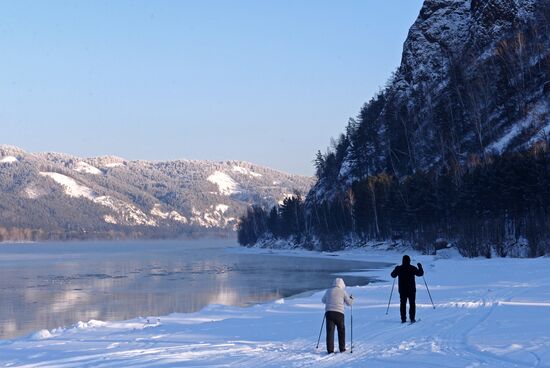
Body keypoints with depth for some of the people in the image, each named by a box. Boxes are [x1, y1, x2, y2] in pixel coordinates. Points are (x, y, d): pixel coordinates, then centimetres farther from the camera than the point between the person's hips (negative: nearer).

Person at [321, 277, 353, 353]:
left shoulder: (328, 291, 13)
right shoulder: (342, 291, 5)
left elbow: (323, 300, 29)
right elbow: (349, 303, 12)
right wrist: (351, 298, 34)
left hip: (328, 312, 2)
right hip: (339, 313, -2)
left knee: (330, 331, -1)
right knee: (341, 331, 15)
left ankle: (330, 350, -8)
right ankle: (342, 348, 18)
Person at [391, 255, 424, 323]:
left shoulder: (399, 268, -4)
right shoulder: (412, 268, -9)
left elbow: (393, 275, 11)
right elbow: (420, 273, 0)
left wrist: (396, 270, 29)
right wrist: (420, 267, 17)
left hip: (402, 290, 2)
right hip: (411, 289, -2)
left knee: (403, 304, 8)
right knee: (412, 304, 6)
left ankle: (403, 319, 4)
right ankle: (412, 318, 1)